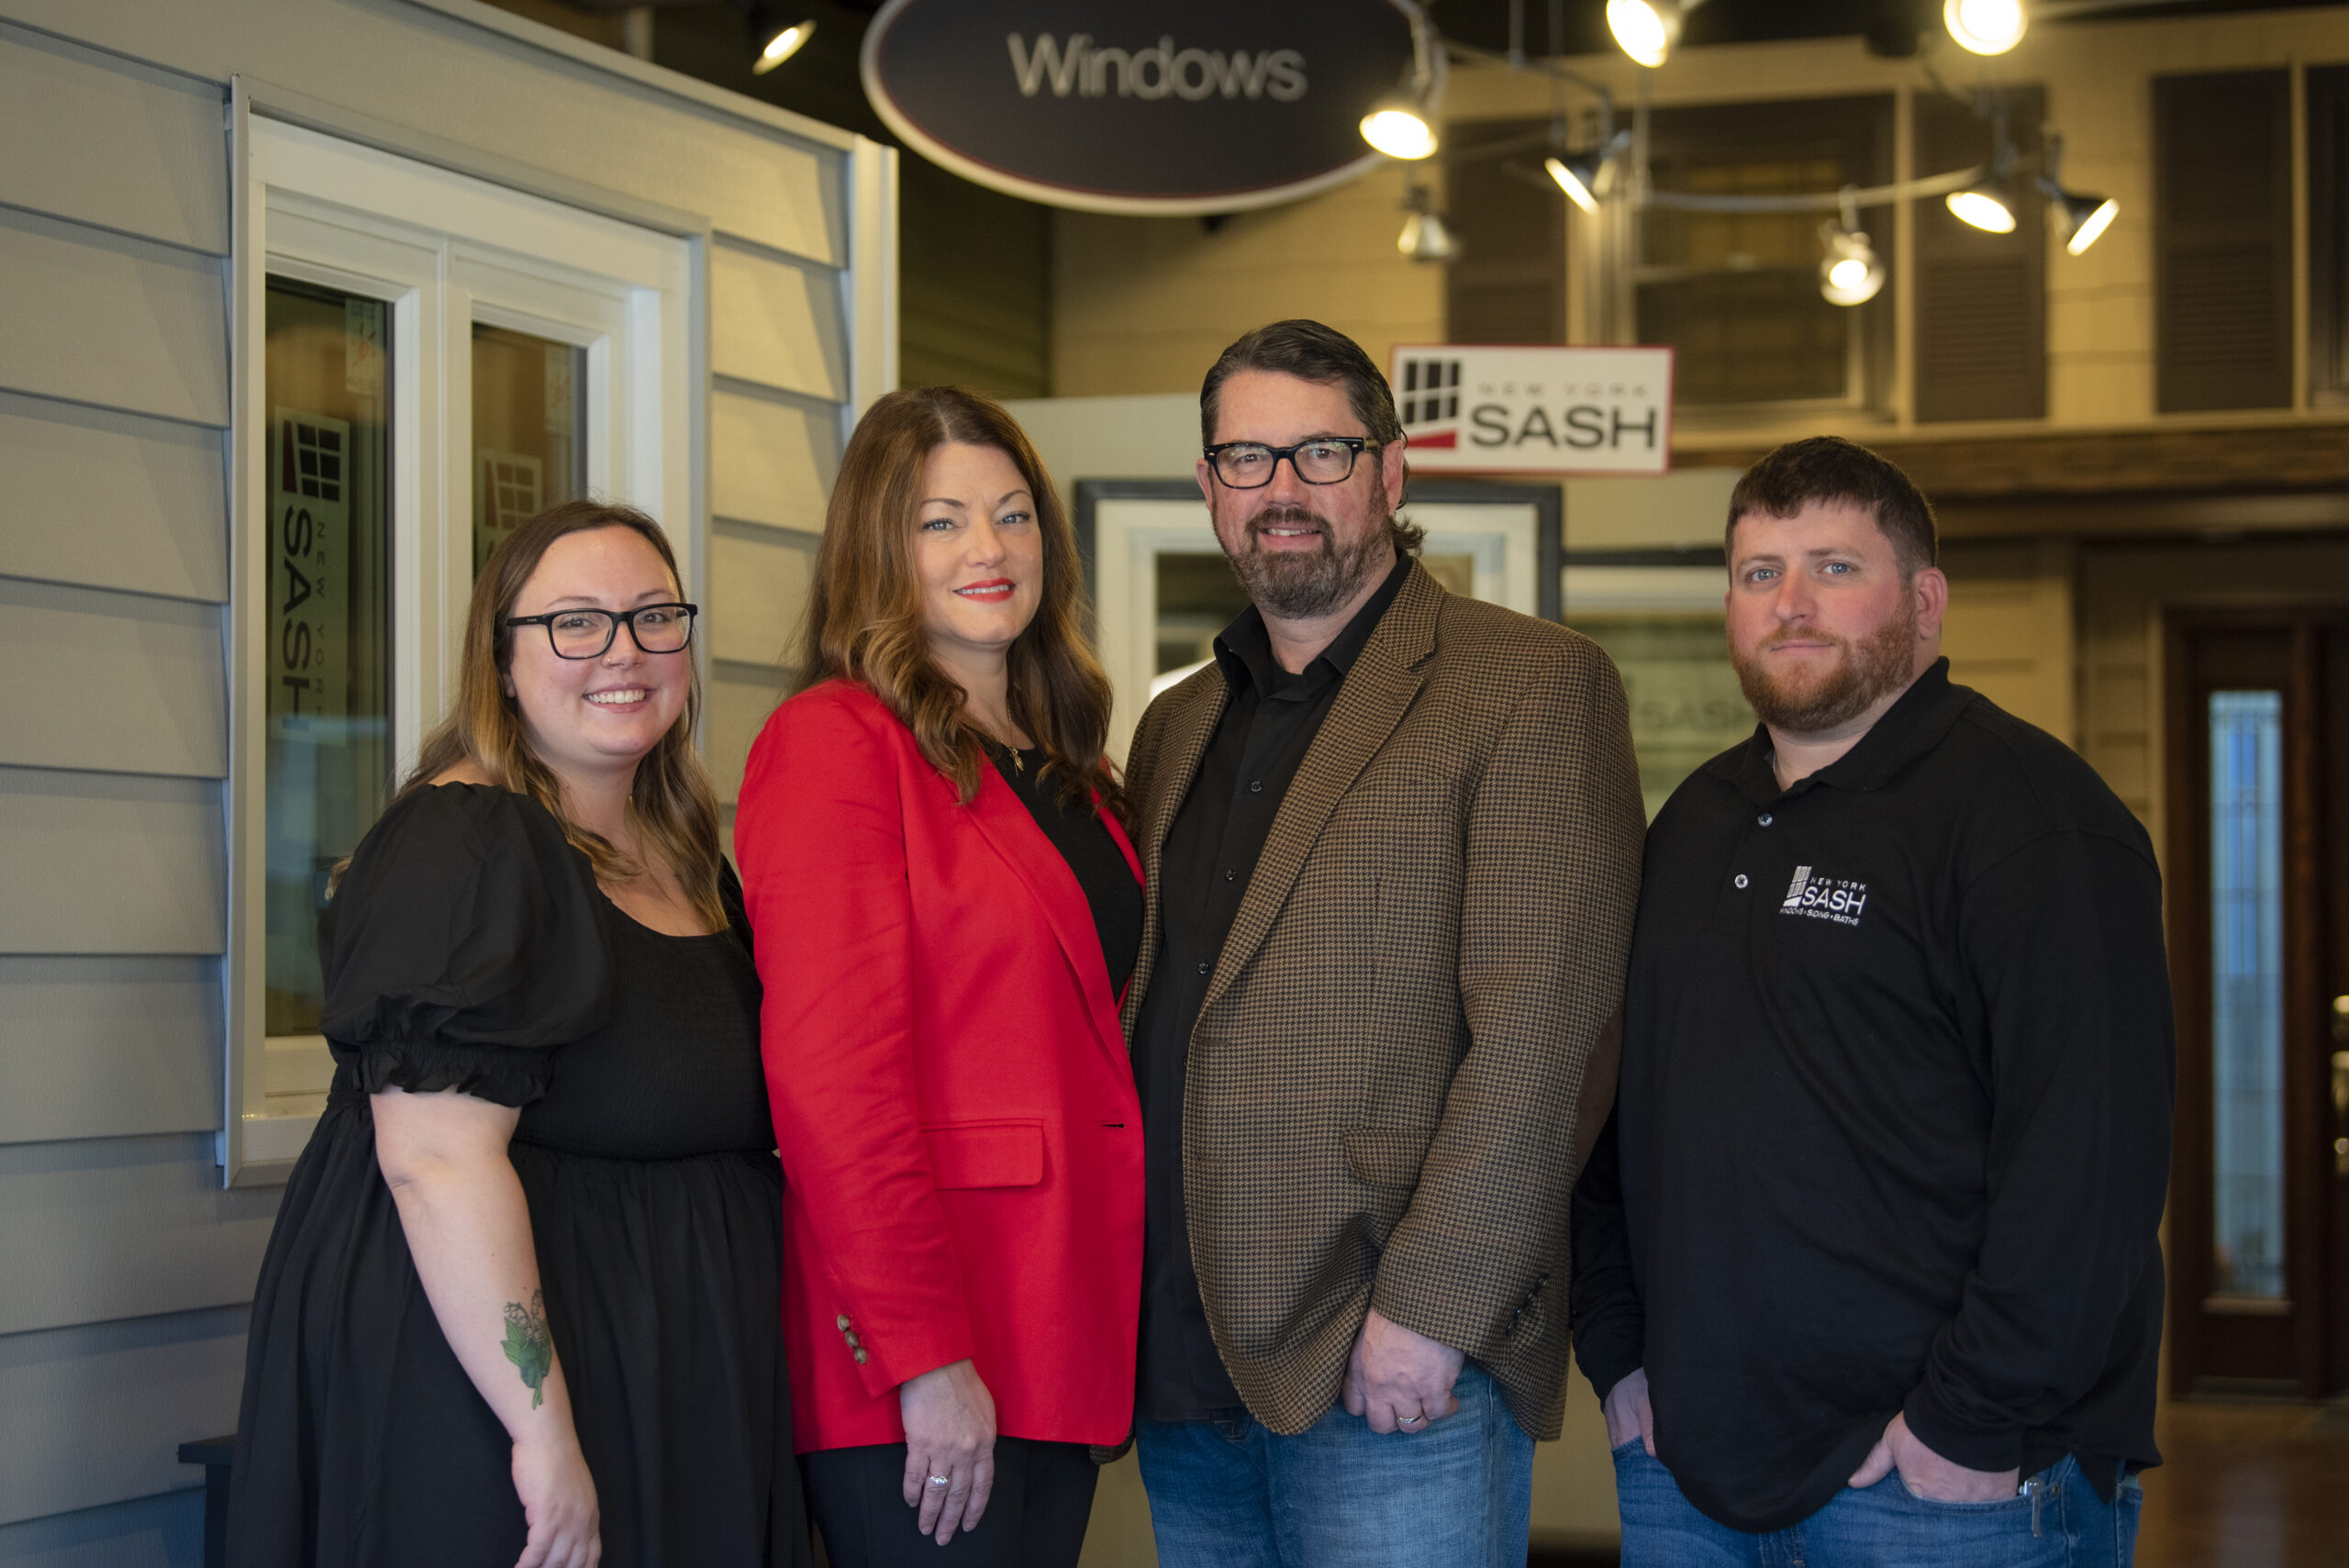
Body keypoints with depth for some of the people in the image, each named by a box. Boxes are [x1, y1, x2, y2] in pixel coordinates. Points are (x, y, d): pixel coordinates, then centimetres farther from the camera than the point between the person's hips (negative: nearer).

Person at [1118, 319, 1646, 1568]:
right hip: (1180, 1375, 6)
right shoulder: (1176, 729, 18)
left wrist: (1429, 1308, -18)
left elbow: (1538, 1031, -12)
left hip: (1400, 1372, -6)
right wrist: (1126, 1308, 7)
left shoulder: (1533, 686, -3)